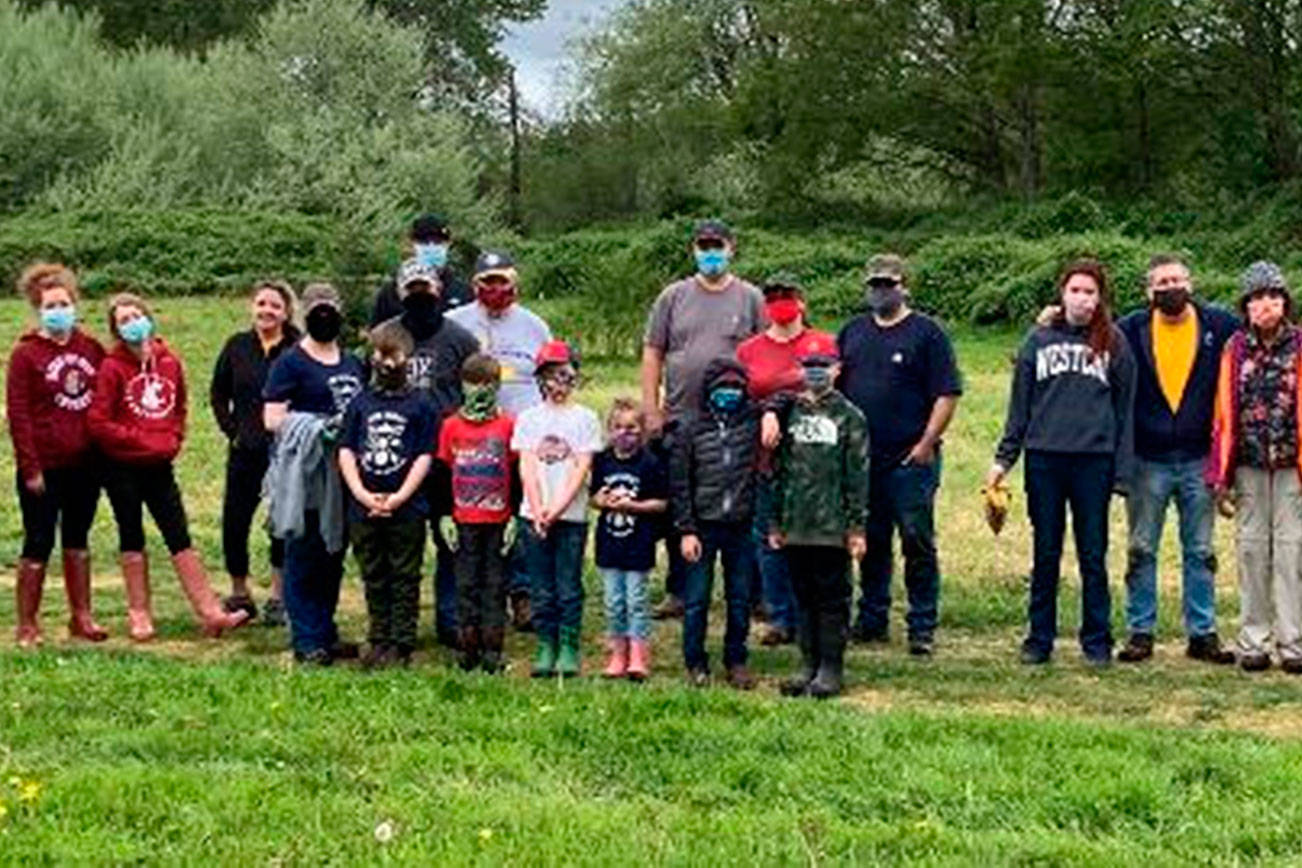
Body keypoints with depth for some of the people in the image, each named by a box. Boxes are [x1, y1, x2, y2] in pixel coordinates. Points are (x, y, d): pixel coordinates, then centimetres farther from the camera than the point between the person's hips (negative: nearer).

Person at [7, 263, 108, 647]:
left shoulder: (91, 348, 6)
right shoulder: (26, 353, -7)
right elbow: (18, 414, -10)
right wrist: (30, 467, -14)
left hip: (85, 464, 5)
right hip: (45, 468, -5)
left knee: (78, 540, 15)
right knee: (39, 544, 1)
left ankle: (81, 617, 24)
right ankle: (27, 625, 10)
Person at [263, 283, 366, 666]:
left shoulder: (353, 364, 18)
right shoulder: (290, 362, -2)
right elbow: (272, 419, -9)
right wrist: (320, 425, -19)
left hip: (342, 475, 6)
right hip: (304, 475, -6)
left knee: (333, 556, 11)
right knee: (304, 557, -3)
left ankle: (326, 634, 20)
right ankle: (306, 641, 1)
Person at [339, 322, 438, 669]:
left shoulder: (420, 404, 0)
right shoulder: (360, 403, 8)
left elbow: (424, 456, -4)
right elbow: (346, 451, 4)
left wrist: (399, 497, -12)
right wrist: (362, 494, -8)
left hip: (406, 509, -3)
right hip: (363, 508, 3)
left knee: (404, 579, 2)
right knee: (374, 579, 11)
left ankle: (402, 644, 8)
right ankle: (379, 642, 20)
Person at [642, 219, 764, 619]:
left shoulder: (750, 299, 5)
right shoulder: (674, 297, 8)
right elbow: (652, 355, 8)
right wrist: (651, 410, 1)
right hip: (679, 421, 2)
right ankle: (678, 591, 17)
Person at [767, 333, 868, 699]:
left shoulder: (848, 417, -2)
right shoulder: (790, 414, 9)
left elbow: (858, 476, -4)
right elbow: (778, 470, 12)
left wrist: (857, 527, -8)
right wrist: (775, 522, 9)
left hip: (833, 528, -4)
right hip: (796, 527, 4)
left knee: (832, 597, 2)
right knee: (804, 596, 11)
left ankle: (831, 669, 8)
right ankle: (808, 665, 19)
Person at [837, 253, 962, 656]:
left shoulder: (926, 333, -1)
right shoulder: (852, 332, 14)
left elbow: (947, 394, -6)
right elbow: (834, 389, 18)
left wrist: (927, 443, -12)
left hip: (910, 460, -5)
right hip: (861, 458, 5)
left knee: (917, 543, -2)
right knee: (870, 543, 12)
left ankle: (922, 627, 4)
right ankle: (872, 620, 22)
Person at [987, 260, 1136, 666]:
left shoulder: (1113, 344, 5)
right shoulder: (1039, 340, 8)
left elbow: (1125, 410, 6)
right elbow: (1020, 404, 11)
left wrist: (1123, 472, 1)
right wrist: (1004, 457, 5)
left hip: (1094, 461, -1)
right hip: (1044, 458, 1)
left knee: (1093, 556, 4)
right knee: (1045, 555, 7)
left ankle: (1097, 641, 13)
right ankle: (1039, 639, 15)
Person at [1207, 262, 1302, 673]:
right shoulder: (1235, 350, 7)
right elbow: (1224, 413, 8)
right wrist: (1221, 476, 5)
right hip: (1249, 466, 2)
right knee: (1251, 549, 5)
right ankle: (1253, 642, 11)